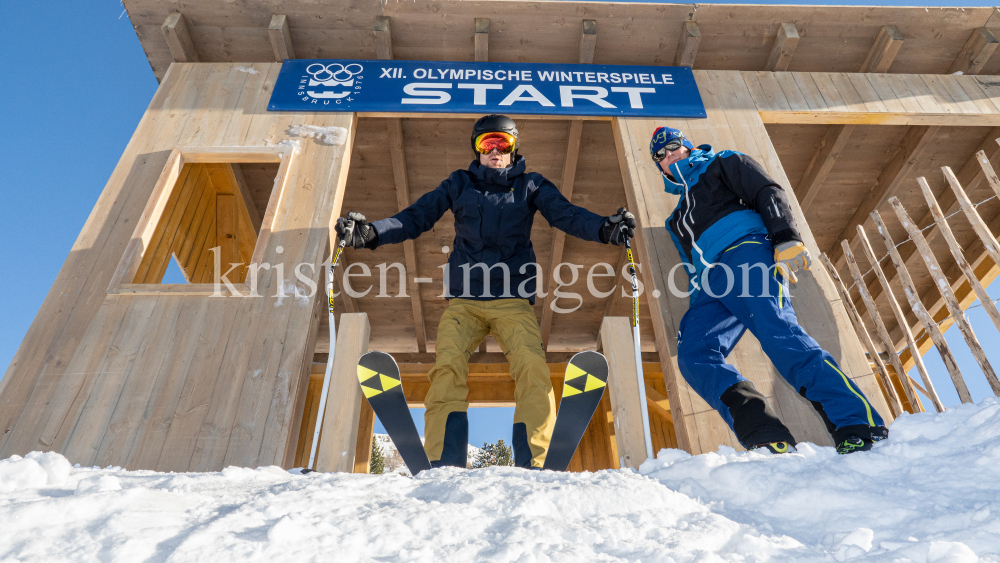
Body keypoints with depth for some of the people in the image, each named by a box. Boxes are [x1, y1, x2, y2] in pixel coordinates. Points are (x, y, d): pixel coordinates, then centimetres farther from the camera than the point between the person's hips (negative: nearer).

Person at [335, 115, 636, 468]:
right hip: (463, 301, 1)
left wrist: (605, 229, -16)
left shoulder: (530, 185, 16)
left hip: (514, 301, 0)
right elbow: (416, 217, 11)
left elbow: (567, 215, 4)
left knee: (533, 368, -22)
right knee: (447, 368, -21)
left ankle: (531, 466, -18)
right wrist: (371, 232, -6)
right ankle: (444, 467, -18)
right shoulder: (459, 184, 18)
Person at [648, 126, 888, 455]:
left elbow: (769, 194, 5)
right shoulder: (678, 221, 38)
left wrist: (787, 239, -13)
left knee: (778, 334, -28)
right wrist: (696, 311, 18)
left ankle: (860, 429, -28)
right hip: (711, 286, 6)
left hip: (744, 251, -5)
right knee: (692, 354, -20)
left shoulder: (722, 164, 22)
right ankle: (768, 439, -30)